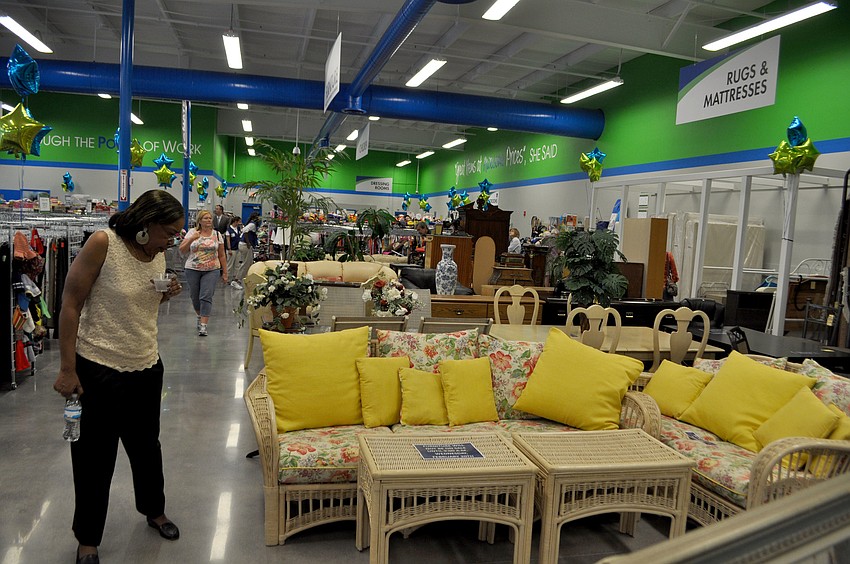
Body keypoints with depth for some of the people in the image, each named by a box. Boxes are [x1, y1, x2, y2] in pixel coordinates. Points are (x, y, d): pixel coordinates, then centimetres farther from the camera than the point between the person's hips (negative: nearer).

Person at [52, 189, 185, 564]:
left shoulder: (158, 253, 2)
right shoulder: (103, 243, -17)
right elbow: (70, 305, -14)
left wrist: (167, 295, -6)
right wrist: (67, 369, -15)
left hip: (146, 369, 6)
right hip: (97, 371, -5)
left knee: (147, 447, 20)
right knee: (94, 459, 10)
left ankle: (154, 511, 43)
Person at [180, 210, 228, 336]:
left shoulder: (217, 235, 6)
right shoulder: (192, 232, 3)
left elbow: (221, 256, 8)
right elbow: (182, 250, 0)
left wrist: (225, 273, 6)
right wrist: (192, 239, -14)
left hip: (211, 270, -1)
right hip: (192, 269, 1)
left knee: (206, 297, -10)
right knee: (194, 296, 11)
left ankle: (203, 325, -11)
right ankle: (200, 316, 37)